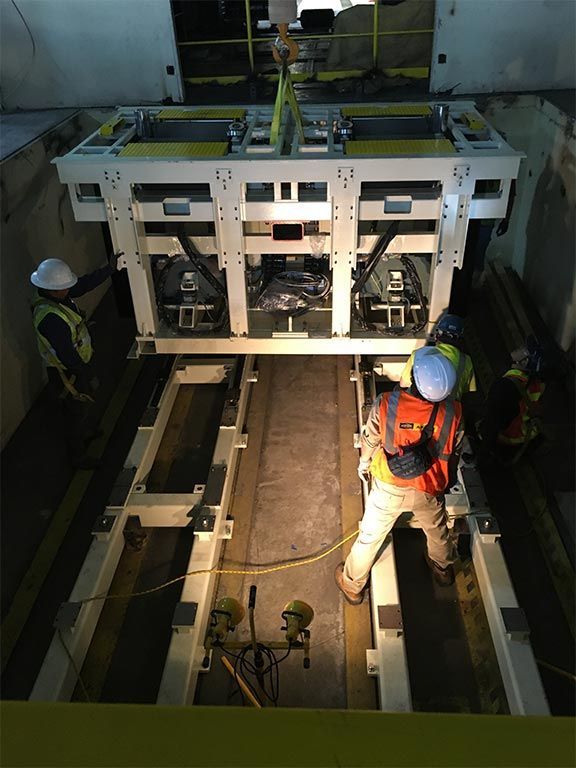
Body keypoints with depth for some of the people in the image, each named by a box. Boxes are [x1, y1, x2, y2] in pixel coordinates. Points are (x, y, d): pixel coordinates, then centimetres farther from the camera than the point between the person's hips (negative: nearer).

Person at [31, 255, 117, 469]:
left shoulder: (58, 297, -9)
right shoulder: (50, 318, -36)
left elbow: (84, 284, 2)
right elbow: (66, 355, -32)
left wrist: (110, 268, -2)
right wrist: (85, 375, -23)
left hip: (78, 363, 9)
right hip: (68, 373, -9)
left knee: (81, 406, 32)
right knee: (75, 412, 11)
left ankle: (83, 434, 58)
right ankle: (78, 457, 32)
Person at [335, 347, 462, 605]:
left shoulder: (386, 405, -29)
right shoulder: (453, 413, -24)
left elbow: (370, 440, -9)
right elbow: (452, 449, -4)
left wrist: (363, 464, 13)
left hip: (389, 489, -1)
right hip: (430, 490, 2)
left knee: (370, 535, 22)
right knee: (437, 529, 32)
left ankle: (352, 585, 44)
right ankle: (443, 569, 61)